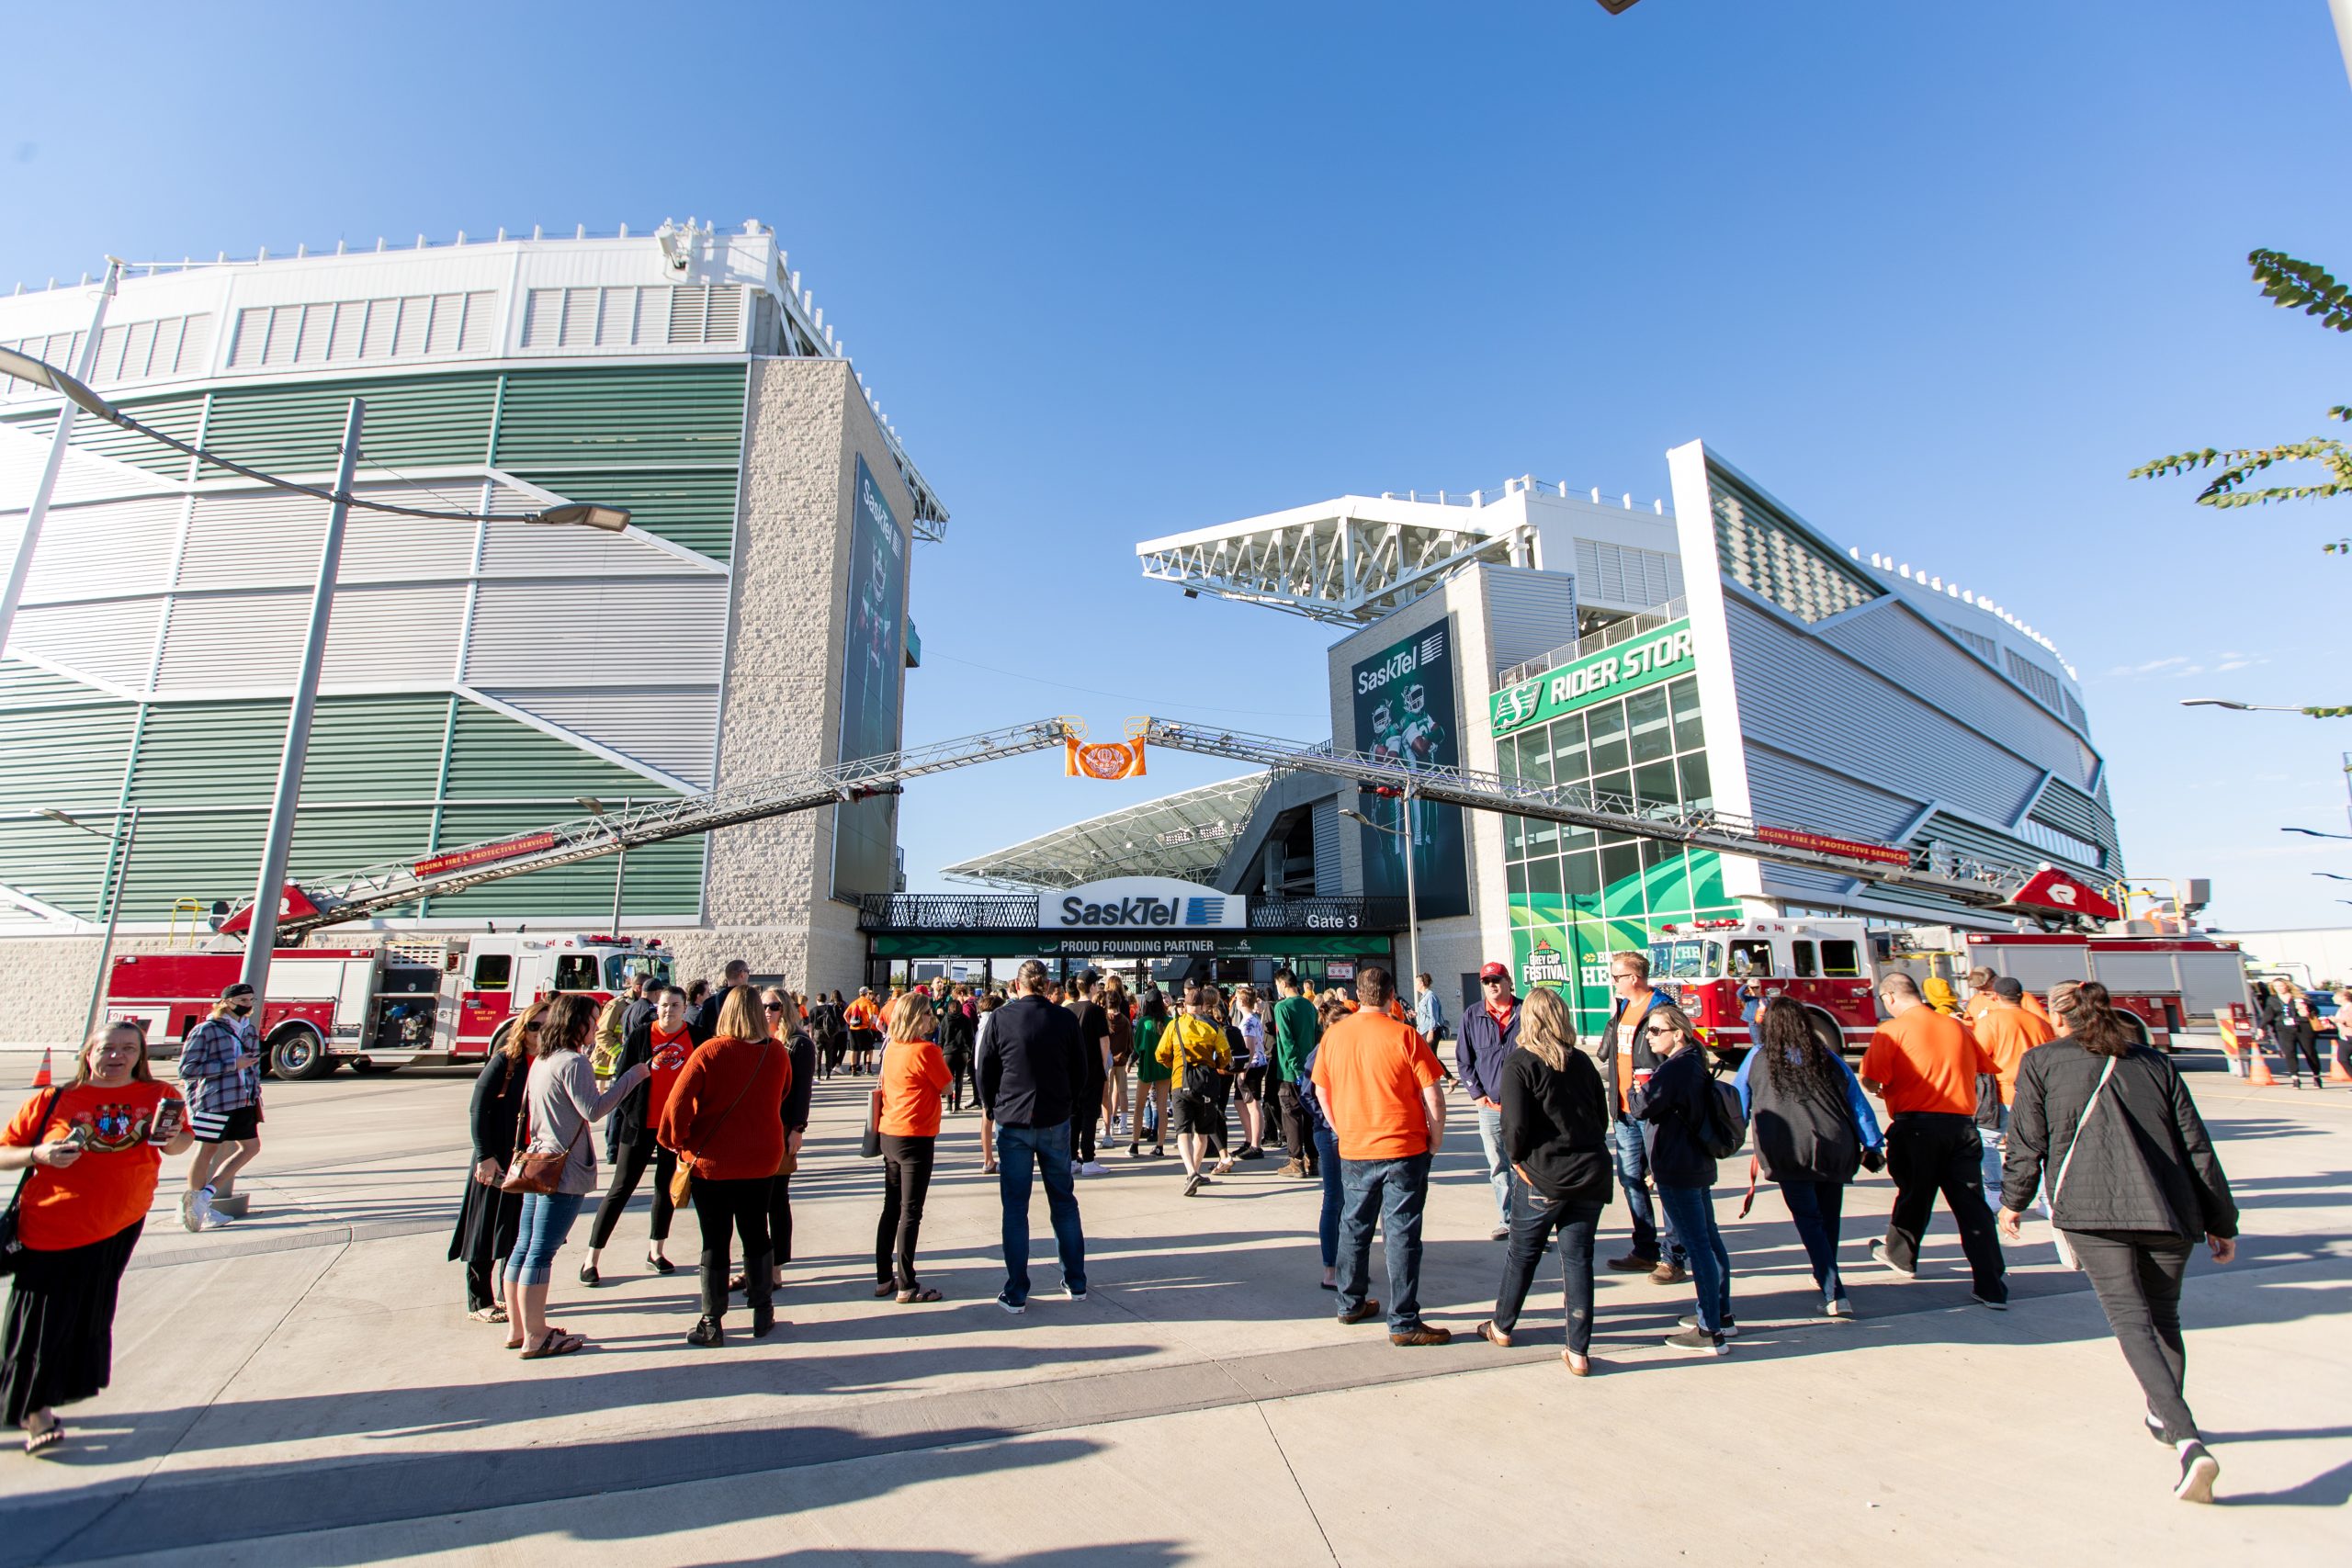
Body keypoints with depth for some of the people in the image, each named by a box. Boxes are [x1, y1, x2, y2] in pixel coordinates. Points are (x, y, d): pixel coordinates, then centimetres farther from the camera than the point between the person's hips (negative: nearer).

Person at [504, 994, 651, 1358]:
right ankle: (535, 1337, 5)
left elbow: (528, 1110, 20)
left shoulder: (542, 1060, 13)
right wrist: (632, 1077, -19)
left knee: (524, 1247, 13)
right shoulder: (573, 1062, -17)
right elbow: (593, 1110, -22)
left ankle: (518, 1328, 23)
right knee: (542, 1252, -3)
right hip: (564, 1170, -10)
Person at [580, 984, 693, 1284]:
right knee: (621, 1189, 2)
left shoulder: (695, 1037, -3)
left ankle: (656, 1251, 29)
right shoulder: (640, 1036, -7)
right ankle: (592, 1258, 12)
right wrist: (627, 1112, -11)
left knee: (667, 1187, 13)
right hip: (641, 1124, -2)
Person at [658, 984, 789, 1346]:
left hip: (711, 1160, -3)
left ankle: (711, 1323, 14)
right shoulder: (778, 1052, -5)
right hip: (761, 1159, 3)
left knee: (714, 1239, 7)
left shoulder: (710, 1051, -16)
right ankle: (762, 1312, 24)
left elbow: (678, 1101, -17)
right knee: (756, 1233, 16)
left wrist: (678, 1142, -3)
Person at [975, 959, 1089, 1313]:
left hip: (1013, 1123, -1)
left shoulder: (1001, 1018, -7)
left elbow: (984, 1070, -1)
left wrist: (993, 1110, 13)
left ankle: (1016, 1294, 12)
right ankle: (1076, 1283, 24)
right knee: (1064, 1202, 14)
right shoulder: (1065, 1018, -4)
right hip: (1056, 1123, 2)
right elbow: (1080, 1071, 2)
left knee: (1015, 1207, 6)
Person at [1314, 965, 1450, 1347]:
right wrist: (1435, 1142, 2)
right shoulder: (1404, 1036, -13)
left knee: (1353, 1228, 17)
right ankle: (1404, 1323, 10)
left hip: (1353, 1152, 4)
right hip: (1405, 1151, -4)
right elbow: (1433, 1097, -11)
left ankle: (1351, 1304, 31)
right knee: (1401, 1236, 4)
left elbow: (1322, 1091, 8)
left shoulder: (1334, 1036, -1)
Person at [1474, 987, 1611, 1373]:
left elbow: (1514, 1123, -18)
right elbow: (1602, 1115, 12)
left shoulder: (1518, 1063, -11)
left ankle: (1502, 1327, 29)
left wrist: (1517, 1159, -1)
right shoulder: (1581, 1062, 6)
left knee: (1523, 1253, 13)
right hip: (1592, 1173, 4)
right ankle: (1579, 1352, 13)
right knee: (1578, 1258, 11)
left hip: (1547, 1177, -4)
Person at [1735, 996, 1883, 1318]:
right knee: (1829, 1216, 19)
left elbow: (1737, 1105, 12)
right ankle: (1826, 1276, 36)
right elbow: (1859, 1104, 10)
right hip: (1835, 1148, 3)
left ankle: (1834, 1294, -7)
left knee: (1808, 1219, 3)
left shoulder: (1758, 1058, 6)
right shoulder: (1828, 1058, 10)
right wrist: (1873, 1145, 17)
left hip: (1791, 1152, -3)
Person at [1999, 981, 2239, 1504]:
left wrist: (2013, 1201, 19)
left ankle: (2189, 1441, -20)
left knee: (2130, 1318, -6)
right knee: (2164, 1315, 22)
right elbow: (2197, 1147, 13)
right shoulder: (2155, 1063, 15)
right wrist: (2221, 1222, 20)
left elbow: (2027, 1142, 5)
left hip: (2090, 1208, -5)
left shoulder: (2041, 1061, 7)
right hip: (2170, 1210, 5)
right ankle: (2165, 1418, 36)